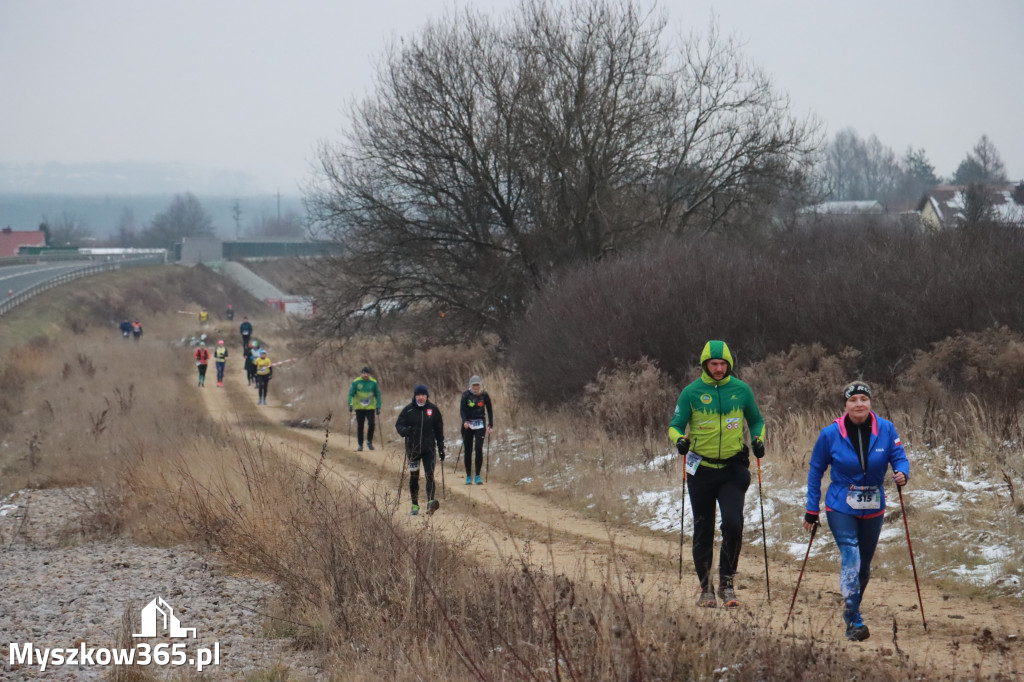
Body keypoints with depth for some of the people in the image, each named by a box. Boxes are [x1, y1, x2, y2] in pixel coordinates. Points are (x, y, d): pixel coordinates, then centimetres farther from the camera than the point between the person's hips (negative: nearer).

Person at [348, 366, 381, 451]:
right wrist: (350, 404, -15)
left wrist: (378, 406, 1)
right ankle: (360, 445, 12)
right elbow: (351, 394, -2)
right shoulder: (356, 382, -5)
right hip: (359, 408, 0)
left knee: (371, 424, -13)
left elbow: (377, 395, 6)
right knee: (360, 426, 2)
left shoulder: (373, 382, -2)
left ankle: (369, 442, 7)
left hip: (370, 407, 0)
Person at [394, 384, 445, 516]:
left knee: (430, 474, -14)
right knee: (414, 477, 8)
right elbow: (398, 425, -1)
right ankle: (415, 505, 18)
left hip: (429, 448, -1)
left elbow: (439, 429, 10)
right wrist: (404, 430, -25)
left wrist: (441, 448, 9)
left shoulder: (433, 409, 4)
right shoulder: (408, 410, 0)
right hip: (413, 449, 1)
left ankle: (430, 502, -23)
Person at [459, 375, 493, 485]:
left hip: (480, 425, 0)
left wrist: (490, 425, 3)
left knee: (479, 449, -13)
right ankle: (468, 476, 13)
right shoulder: (466, 395, -3)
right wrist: (465, 421, -27)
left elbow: (490, 410, 10)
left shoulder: (484, 395, 1)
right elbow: (462, 410, -9)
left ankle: (478, 476, -8)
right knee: (468, 451, 3)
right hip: (468, 425, 0)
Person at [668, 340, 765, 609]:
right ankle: (706, 588, 18)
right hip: (702, 470, 0)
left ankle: (727, 583, 1)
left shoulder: (741, 390, 3)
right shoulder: (692, 392, -1)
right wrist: (679, 439, -20)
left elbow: (756, 421, 15)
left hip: (733, 469, 0)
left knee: (733, 525, -15)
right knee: (703, 531, 5)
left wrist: (758, 439, -4)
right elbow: (676, 424, 1)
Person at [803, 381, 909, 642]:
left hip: (873, 509, 3)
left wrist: (902, 473, -26)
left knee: (864, 565, 13)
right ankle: (854, 622, -20)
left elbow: (899, 457, -1)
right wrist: (812, 510, 0)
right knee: (850, 558, -18)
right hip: (840, 508, -3)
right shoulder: (831, 434, -9)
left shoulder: (885, 430, -7)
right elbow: (816, 470, 1)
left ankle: (851, 612, 34)